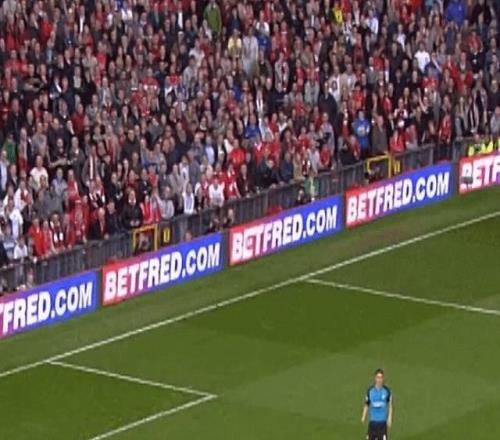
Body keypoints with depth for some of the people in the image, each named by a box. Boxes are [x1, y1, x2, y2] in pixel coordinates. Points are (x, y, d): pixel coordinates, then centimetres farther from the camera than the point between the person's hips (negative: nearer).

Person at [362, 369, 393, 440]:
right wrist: (364, 417, 0)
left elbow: (390, 405, 6)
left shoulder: (387, 390, -3)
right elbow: (366, 405, 8)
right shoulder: (370, 390, 0)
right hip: (372, 421, 1)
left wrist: (389, 419, 1)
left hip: (382, 421, -1)